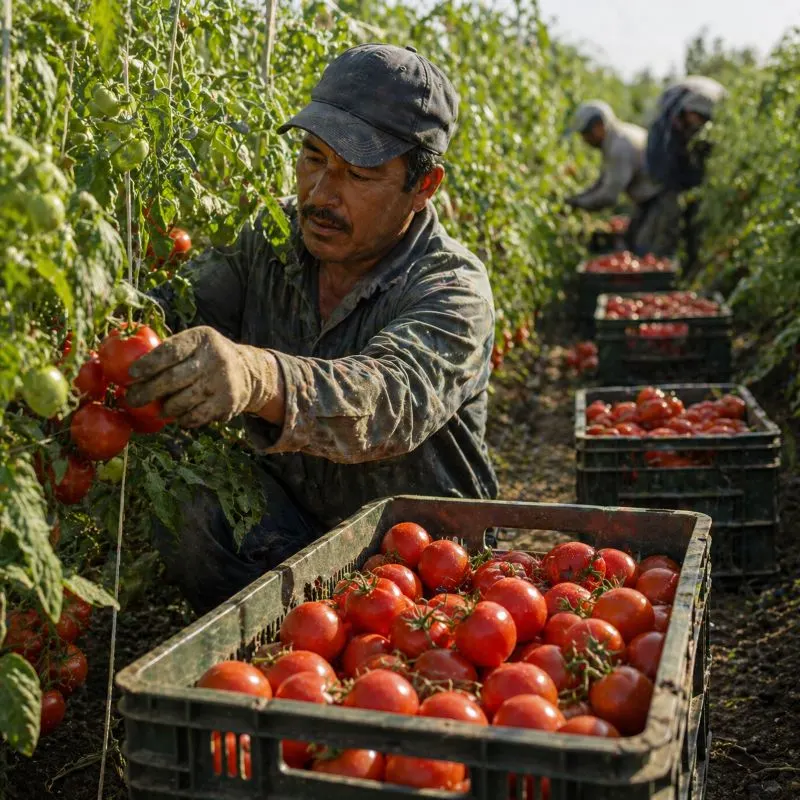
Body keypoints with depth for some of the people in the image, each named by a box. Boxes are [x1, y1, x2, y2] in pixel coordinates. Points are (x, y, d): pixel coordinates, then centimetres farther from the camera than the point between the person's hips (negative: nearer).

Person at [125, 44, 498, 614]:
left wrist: (257, 375, -58)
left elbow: (393, 399, -39)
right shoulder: (272, 238, -1)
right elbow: (176, 301, -13)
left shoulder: (454, 289, -19)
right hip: (287, 523, 4)